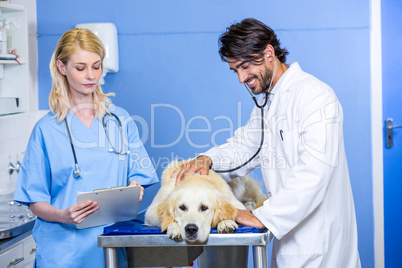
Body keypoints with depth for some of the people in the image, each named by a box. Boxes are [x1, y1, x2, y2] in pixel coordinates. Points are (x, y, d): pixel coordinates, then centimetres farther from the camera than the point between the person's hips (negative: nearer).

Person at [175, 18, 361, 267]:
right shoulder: (266, 101, 14)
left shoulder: (315, 96, -18)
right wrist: (207, 160, -3)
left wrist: (264, 217, -24)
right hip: (288, 234, 8)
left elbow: (314, 174, -26)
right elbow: (244, 147, 18)